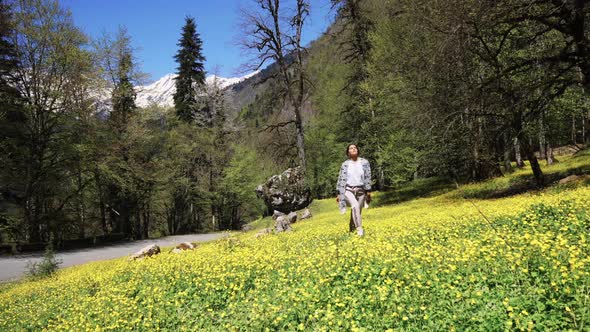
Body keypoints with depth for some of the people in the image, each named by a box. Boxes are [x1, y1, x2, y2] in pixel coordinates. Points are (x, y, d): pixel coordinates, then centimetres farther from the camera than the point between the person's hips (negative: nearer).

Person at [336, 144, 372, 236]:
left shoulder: (364, 162, 2)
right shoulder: (345, 164, 3)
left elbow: (367, 177, 2)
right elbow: (341, 179, 5)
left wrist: (368, 192, -4)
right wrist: (339, 194, 3)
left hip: (360, 191, 2)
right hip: (348, 190, -2)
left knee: (356, 212, 3)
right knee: (355, 206, -29)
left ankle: (351, 230, 21)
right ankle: (359, 229, -26)